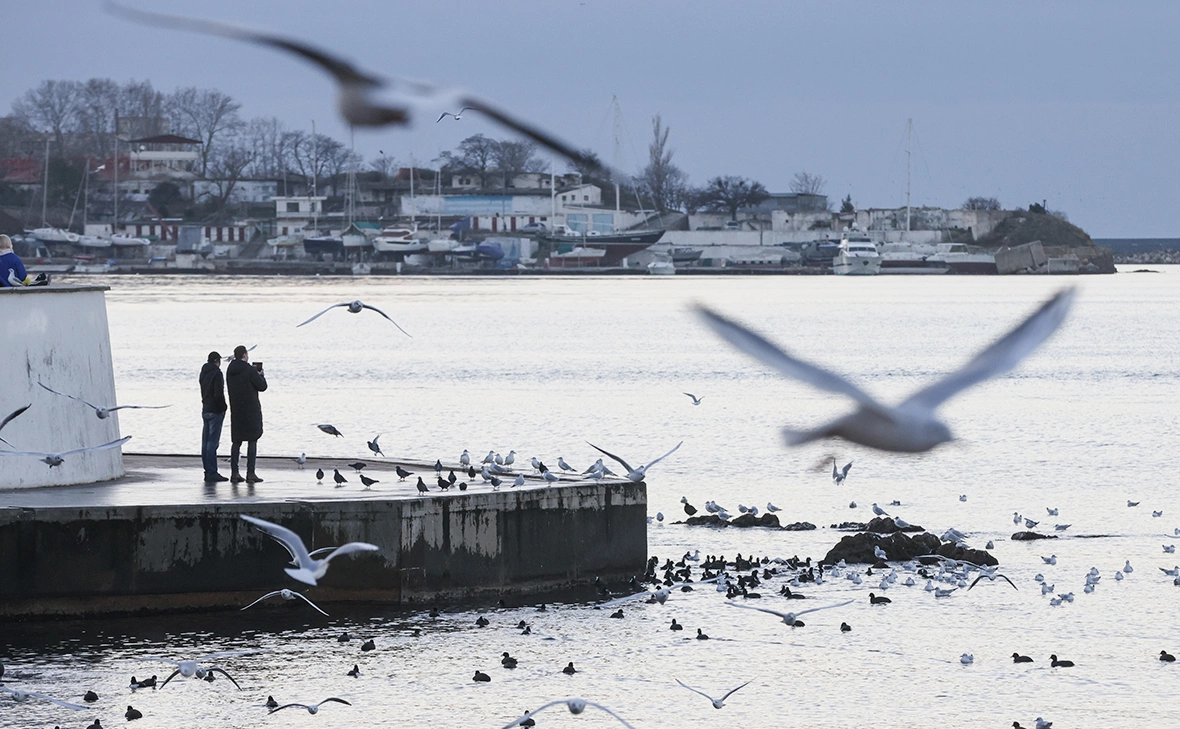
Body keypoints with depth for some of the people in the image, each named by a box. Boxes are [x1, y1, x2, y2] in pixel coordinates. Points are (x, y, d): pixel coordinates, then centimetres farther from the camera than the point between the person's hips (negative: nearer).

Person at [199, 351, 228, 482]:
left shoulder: (203, 373, 13)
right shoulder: (216, 373, -13)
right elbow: (218, 394, -20)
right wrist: (223, 407, -7)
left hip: (205, 411, 8)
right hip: (215, 411, -8)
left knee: (206, 442, 9)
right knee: (213, 442, -9)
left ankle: (207, 471, 12)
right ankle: (212, 473, -10)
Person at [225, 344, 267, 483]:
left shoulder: (230, 370, 5)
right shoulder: (249, 370, -14)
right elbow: (262, 386, -9)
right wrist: (261, 375, 10)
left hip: (236, 410, 6)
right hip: (251, 409, -6)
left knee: (236, 442, 9)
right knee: (252, 441, -2)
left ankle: (234, 473, 6)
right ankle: (250, 474, -7)